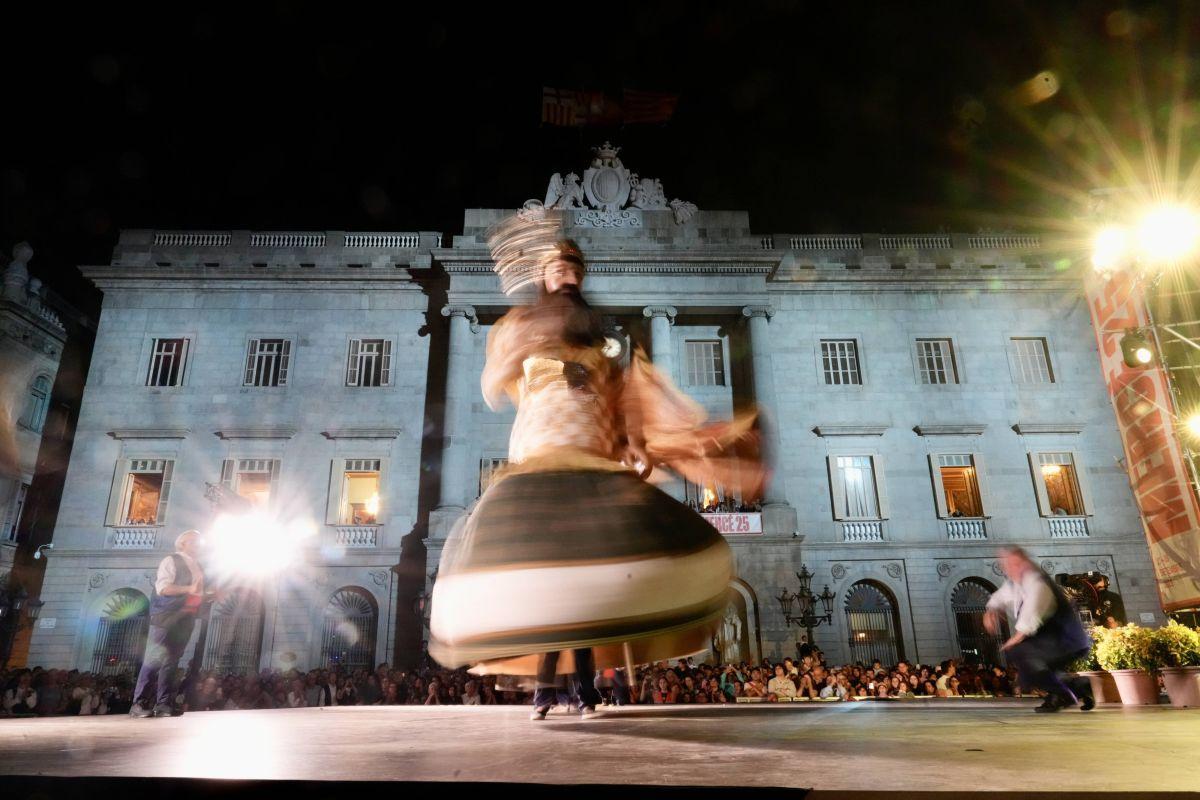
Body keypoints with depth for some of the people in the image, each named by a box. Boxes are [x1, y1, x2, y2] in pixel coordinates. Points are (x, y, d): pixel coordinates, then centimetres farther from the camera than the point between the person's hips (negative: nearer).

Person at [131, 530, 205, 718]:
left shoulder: (196, 567, 19)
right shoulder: (171, 561, -5)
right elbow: (162, 587, -17)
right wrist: (189, 589, -21)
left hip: (185, 619, 7)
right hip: (165, 618, -7)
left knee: (171, 662, 6)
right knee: (154, 659, -7)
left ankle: (163, 704, 8)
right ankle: (138, 704, 0)